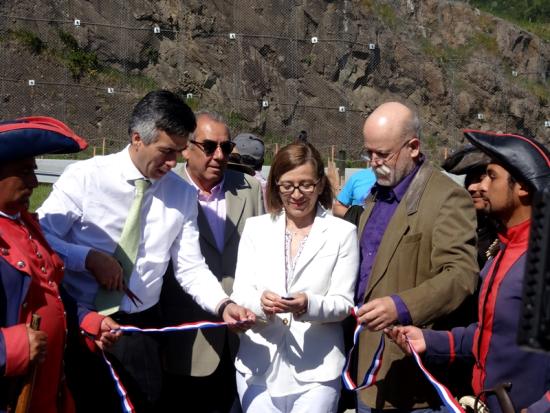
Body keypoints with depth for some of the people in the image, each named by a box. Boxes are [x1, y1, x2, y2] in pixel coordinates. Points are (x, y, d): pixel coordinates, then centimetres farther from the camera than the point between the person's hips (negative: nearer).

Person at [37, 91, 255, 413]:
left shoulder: (184, 194, -1)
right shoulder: (85, 176, -9)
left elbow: (191, 267, -3)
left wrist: (223, 305, -19)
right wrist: (88, 258, -22)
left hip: (141, 326, 3)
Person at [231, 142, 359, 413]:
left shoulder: (343, 232, 1)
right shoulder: (255, 227, 7)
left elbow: (344, 303, -2)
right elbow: (240, 292, 2)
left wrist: (310, 304, -22)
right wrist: (260, 301, -19)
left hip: (316, 369, -2)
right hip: (258, 364, 2)